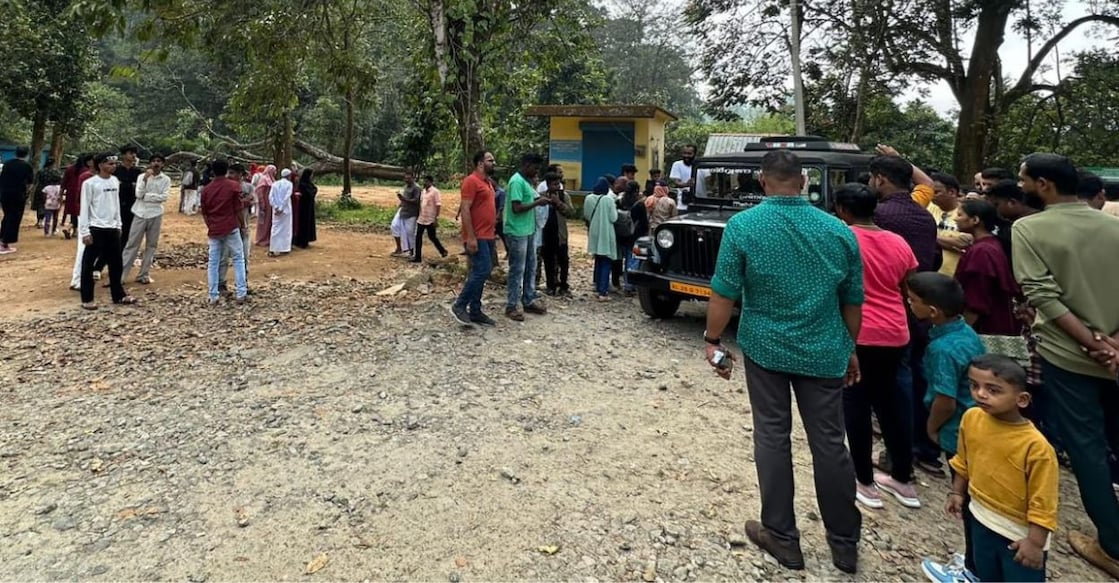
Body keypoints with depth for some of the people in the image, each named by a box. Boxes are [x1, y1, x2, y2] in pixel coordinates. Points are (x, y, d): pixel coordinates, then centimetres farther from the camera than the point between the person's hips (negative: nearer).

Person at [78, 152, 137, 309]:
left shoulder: (115, 181, 8)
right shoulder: (90, 183, -10)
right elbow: (84, 208, -10)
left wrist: (118, 225, 13)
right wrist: (85, 232, -13)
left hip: (112, 228, 6)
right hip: (96, 229, -6)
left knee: (116, 263, 13)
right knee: (88, 265, 2)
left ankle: (119, 295, 24)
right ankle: (87, 299, 10)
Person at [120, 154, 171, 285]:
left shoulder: (166, 179, 1)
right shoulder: (142, 176, 1)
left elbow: (164, 197, -9)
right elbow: (138, 194, -9)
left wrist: (146, 196, -11)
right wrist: (145, 179, -17)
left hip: (155, 215, 1)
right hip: (140, 214, 0)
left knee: (151, 245, 7)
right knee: (132, 245, 2)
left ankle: (144, 274, 15)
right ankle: (121, 274, 5)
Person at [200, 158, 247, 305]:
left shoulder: (206, 189, 5)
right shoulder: (234, 185, -6)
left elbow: (204, 212, 12)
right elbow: (239, 207, -6)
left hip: (213, 230, 3)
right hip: (230, 228, -3)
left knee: (213, 263, 6)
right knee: (238, 259, 6)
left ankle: (213, 297, 5)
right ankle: (241, 293, 0)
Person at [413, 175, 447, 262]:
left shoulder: (435, 192, -11)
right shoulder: (423, 191, 12)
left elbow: (438, 206, -15)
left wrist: (436, 219, -19)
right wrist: (418, 216, 17)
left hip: (430, 220, -7)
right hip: (421, 219, 7)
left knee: (432, 237, 4)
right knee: (418, 237, 4)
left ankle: (443, 251, 24)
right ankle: (417, 257, 9)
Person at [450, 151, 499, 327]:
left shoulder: (488, 183, 17)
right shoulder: (471, 181, -11)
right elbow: (465, 209, -17)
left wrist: (492, 235, 19)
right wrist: (470, 237, -22)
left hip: (487, 236, 9)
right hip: (477, 237, -9)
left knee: (480, 273, 10)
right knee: (482, 271, -13)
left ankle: (475, 311, 15)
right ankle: (459, 306, -1)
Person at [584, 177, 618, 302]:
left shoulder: (588, 198, -2)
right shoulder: (608, 199, -15)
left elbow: (586, 216, 6)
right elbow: (613, 218, -11)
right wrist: (615, 209, 6)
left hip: (594, 233, 5)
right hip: (606, 234, -5)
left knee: (598, 261, 18)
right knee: (606, 263, 0)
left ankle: (597, 289, 22)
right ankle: (603, 292, -5)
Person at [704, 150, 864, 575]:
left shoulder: (743, 225, -10)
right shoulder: (839, 231, -1)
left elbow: (724, 293, -11)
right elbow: (853, 301, 5)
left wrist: (713, 340, 0)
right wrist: (851, 349, 18)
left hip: (765, 348, -2)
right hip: (823, 352, 2)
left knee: (772, 437, 10)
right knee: (829, 442, 11)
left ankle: (782, 537, 20)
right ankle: (845, 542, 26)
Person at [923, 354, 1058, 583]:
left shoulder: (1035, 446, -28)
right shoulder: (971, 418, -11)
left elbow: (1042, 502, -21)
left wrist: (1035, 542, -19)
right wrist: (957, 493, 13)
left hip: (1021, 531, -5)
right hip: (982, 519, 5)